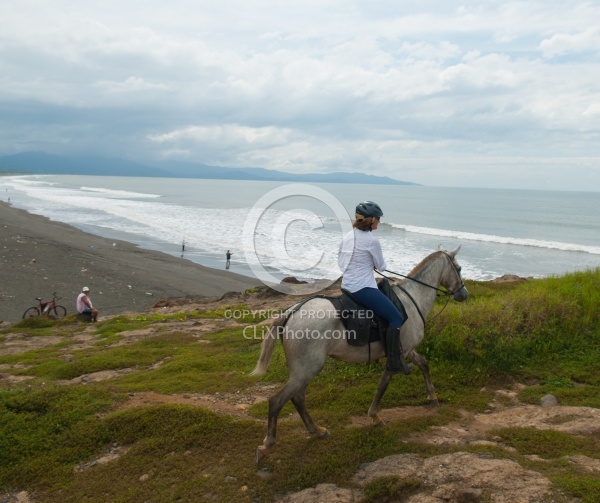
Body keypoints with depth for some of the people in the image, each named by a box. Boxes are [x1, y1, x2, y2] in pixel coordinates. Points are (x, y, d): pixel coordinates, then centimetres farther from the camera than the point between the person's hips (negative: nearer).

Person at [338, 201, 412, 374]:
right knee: (396, 318, -5)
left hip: (347, 286, 9)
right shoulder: (372, 240, -14)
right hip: (363, 289, -9)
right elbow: (381, 266, -2)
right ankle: (393, 362, -8)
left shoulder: (347, 237, 8)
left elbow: (340, 261, 18)